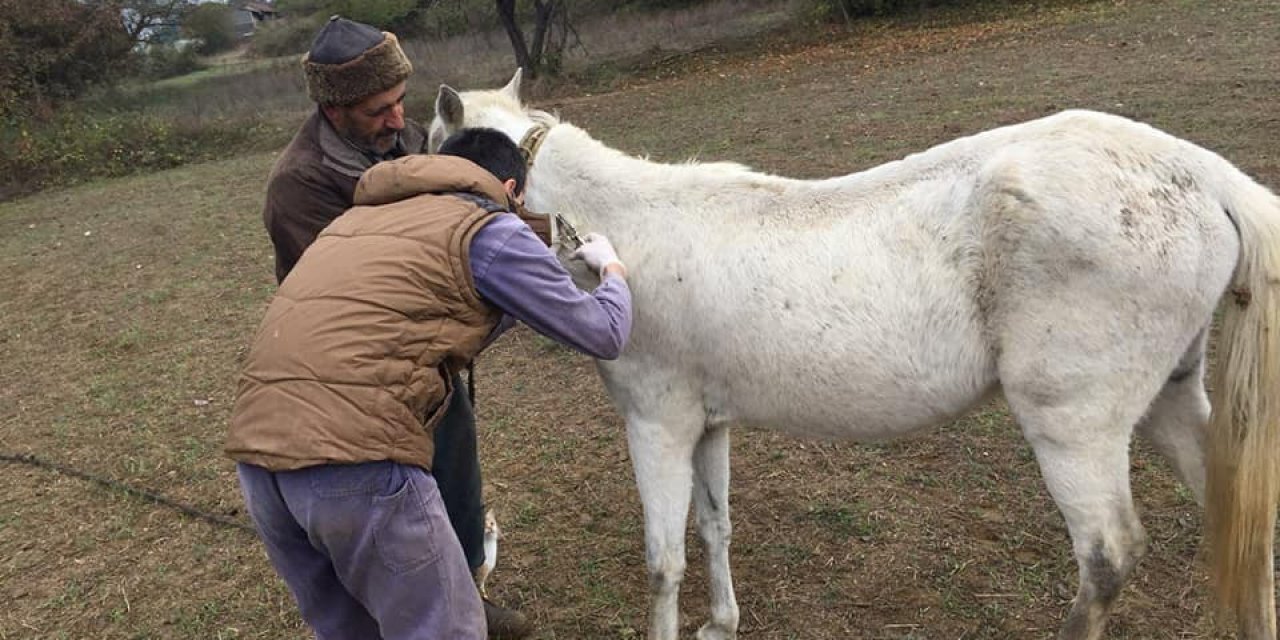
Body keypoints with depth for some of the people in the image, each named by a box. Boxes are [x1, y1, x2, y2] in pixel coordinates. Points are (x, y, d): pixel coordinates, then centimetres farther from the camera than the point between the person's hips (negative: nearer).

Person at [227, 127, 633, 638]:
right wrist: (613, 269, 30)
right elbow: (603, 334, 8)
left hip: (256, 450, 8)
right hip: (355, 454, -8)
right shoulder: (488, 229, 4)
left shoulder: (361, 216, 26)